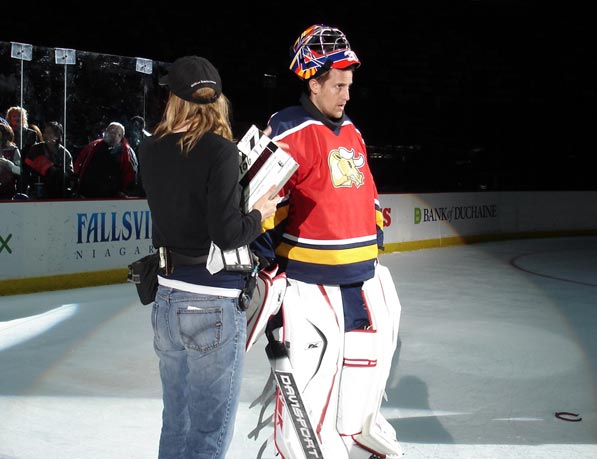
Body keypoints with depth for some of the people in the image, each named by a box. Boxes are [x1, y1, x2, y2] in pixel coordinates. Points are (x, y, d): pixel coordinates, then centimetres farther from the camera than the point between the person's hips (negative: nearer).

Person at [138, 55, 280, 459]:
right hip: (215, 304, -6)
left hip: (168, 297, 6)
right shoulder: (221, 151, -16)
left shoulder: (150, 151, 1)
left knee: (176, 424, 22)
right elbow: (227, 233, -21)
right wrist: (259, 215, -1)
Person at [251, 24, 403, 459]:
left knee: (369, 358, 19)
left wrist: (375, 242, 22)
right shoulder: (287, 132, -14)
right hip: (309, 280, -8)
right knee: (311, 375, -7)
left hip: (363, 274, 9)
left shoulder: (351, 132, 14)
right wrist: (265, 260, -15)